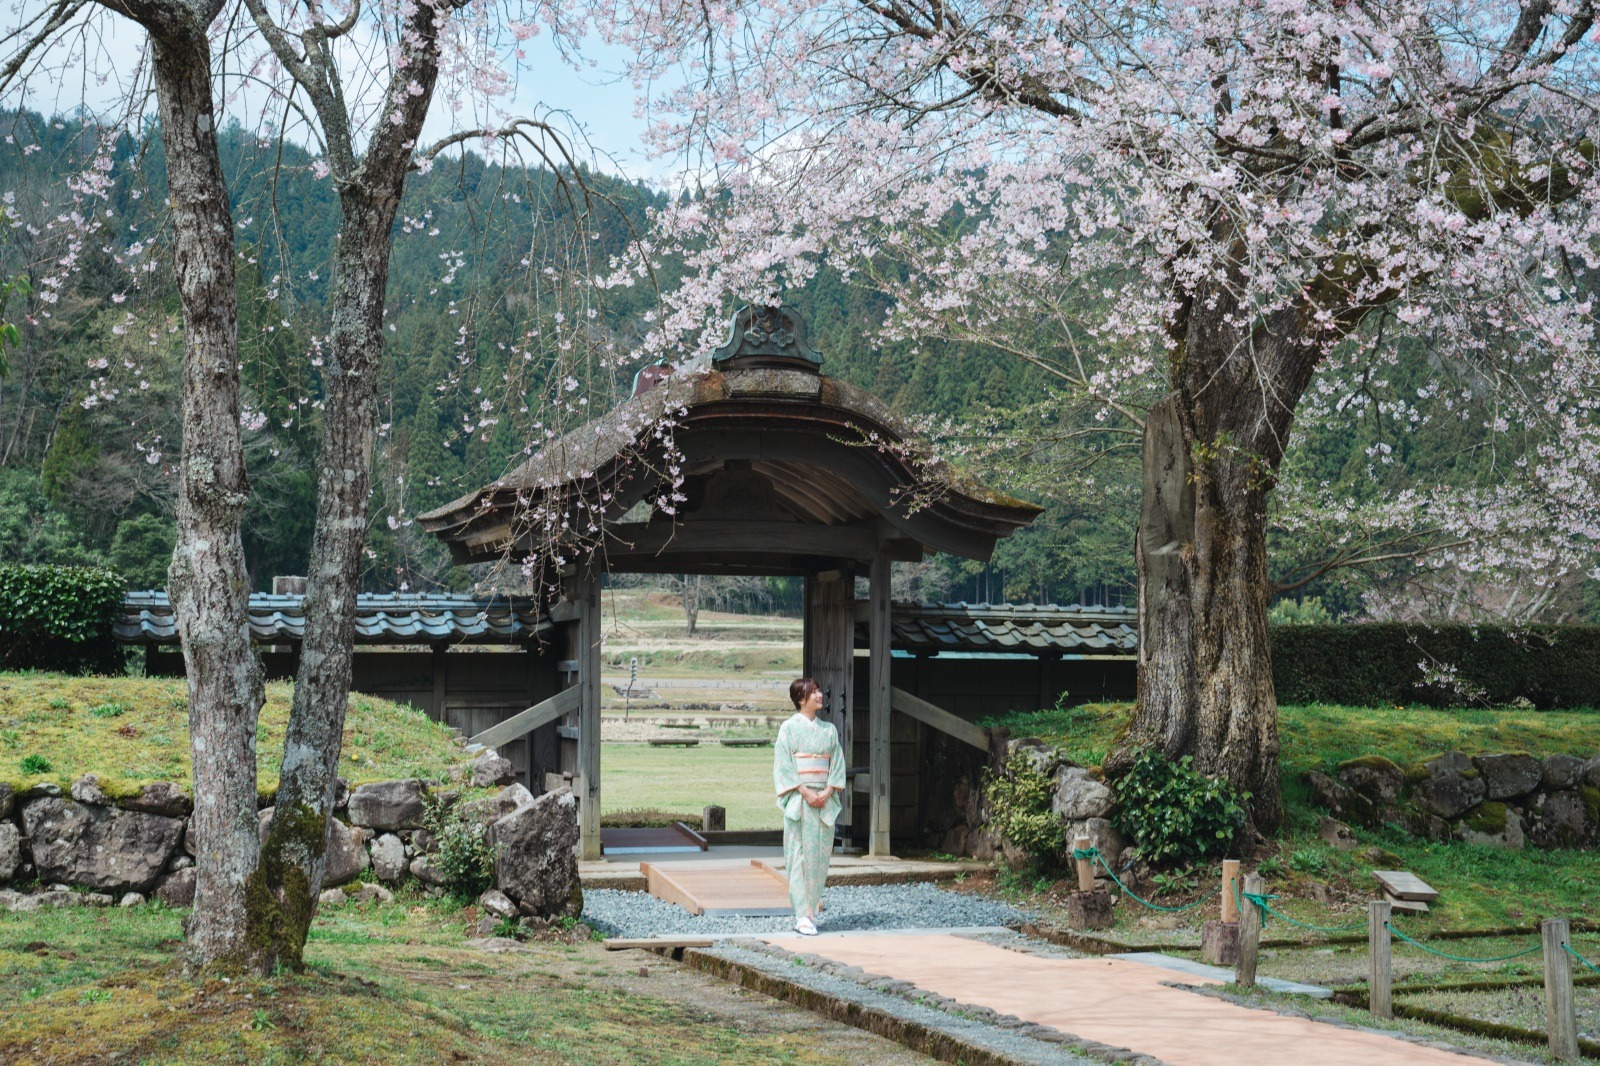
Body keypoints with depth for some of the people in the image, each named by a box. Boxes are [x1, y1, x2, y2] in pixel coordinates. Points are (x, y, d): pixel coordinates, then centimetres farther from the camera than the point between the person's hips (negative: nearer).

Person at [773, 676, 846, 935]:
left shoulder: (829, 729, 12)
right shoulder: (789, 727, -1)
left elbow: (837, 763, 10)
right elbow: (783, 766, -6)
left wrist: (828, 792, -6)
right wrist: (805, 792, -15)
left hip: (825, 799, 5)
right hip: (798, 798, -4)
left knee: (820, 854, 3)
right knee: (800, 853, -8)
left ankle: (811, 911, 11)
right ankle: (802, 916, -9)